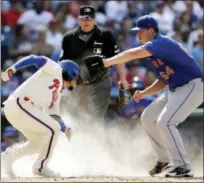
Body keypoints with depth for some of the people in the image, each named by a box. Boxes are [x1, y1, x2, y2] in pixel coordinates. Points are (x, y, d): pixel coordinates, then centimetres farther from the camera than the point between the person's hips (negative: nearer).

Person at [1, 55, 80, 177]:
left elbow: (54, 117, 21)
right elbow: (33, 59, -11)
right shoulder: (55, 70, 2)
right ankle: (40, 167, -4)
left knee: (40, 142, 17)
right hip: (19, 104, -10)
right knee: (53, 129, -10)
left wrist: (65, 129, 2)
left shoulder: (57, 94, 25)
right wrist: (12, 69, -25)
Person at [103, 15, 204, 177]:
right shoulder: (155, 49, 13)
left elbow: (134, 54, -31)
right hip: (175, 89, 11)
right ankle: (164, 159, 25)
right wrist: (144, 93, 4)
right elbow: (163, 81, 18)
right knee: (148, 118, 15)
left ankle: (183, 167, -18)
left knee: (165, 122, -22)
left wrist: (107, 62, -27)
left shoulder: (161, 43, -18)